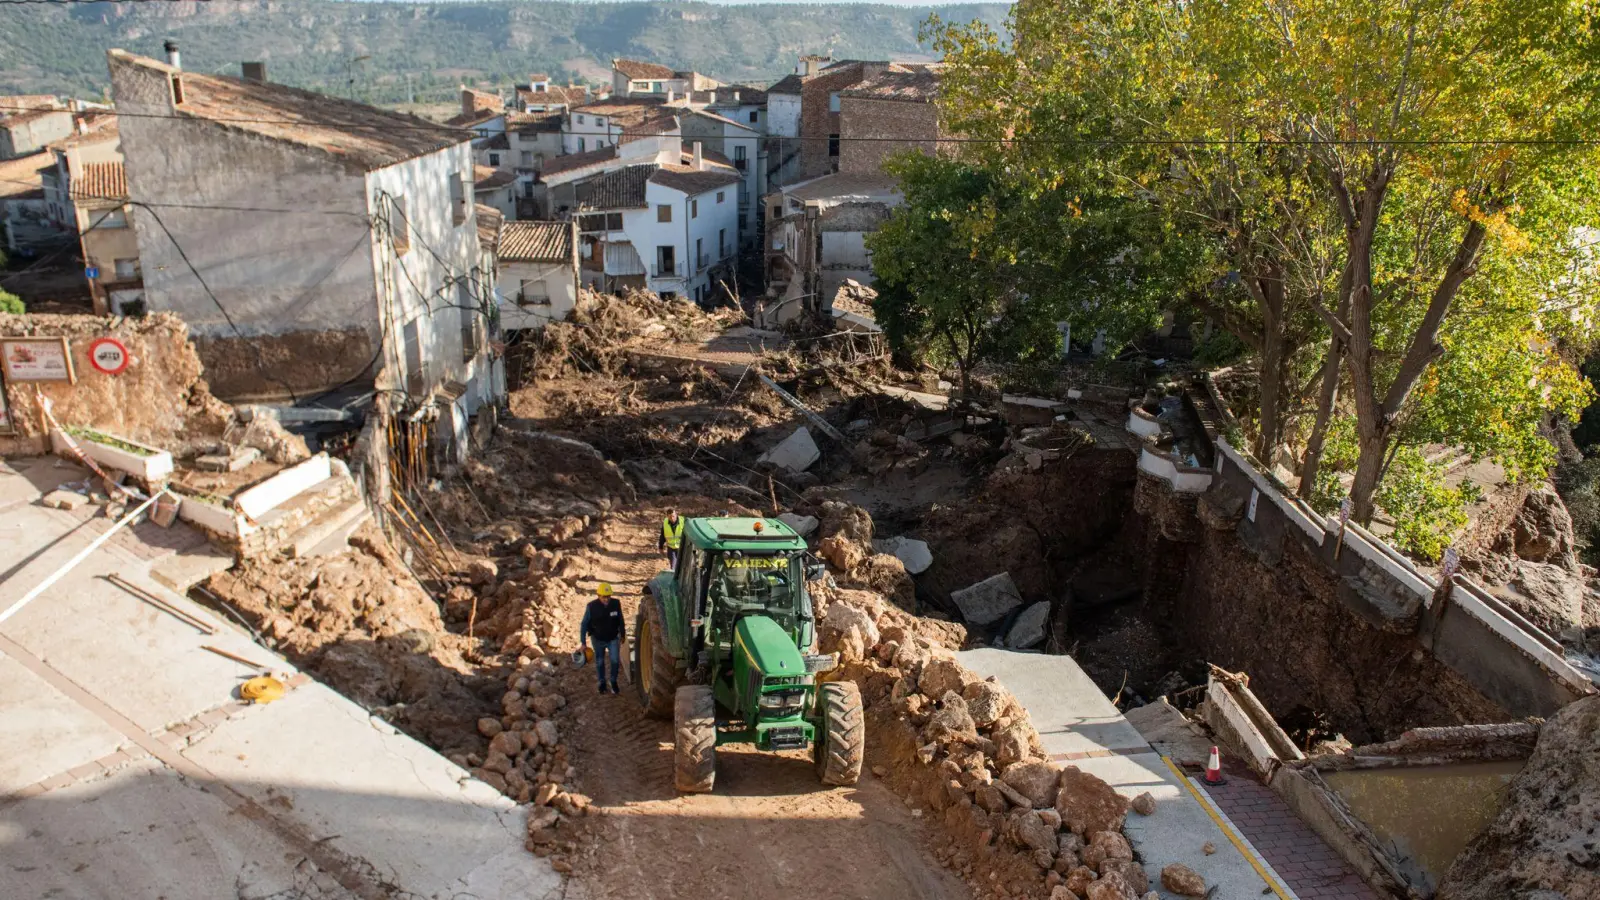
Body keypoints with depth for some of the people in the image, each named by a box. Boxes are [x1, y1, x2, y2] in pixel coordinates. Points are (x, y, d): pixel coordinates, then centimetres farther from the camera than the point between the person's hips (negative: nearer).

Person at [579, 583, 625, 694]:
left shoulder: (616, 603, -20)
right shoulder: (591, 606, -24)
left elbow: (620, 620, -3)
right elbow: (584, 624, -14)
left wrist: (623, 634, 7)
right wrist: (583, 642, -12)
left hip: (613, 638, 0)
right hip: (598, 639, 0)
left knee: (615, 660, -13)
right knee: (599, 662, 13)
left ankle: (613, 682, 11)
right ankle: (602, 683, 37)